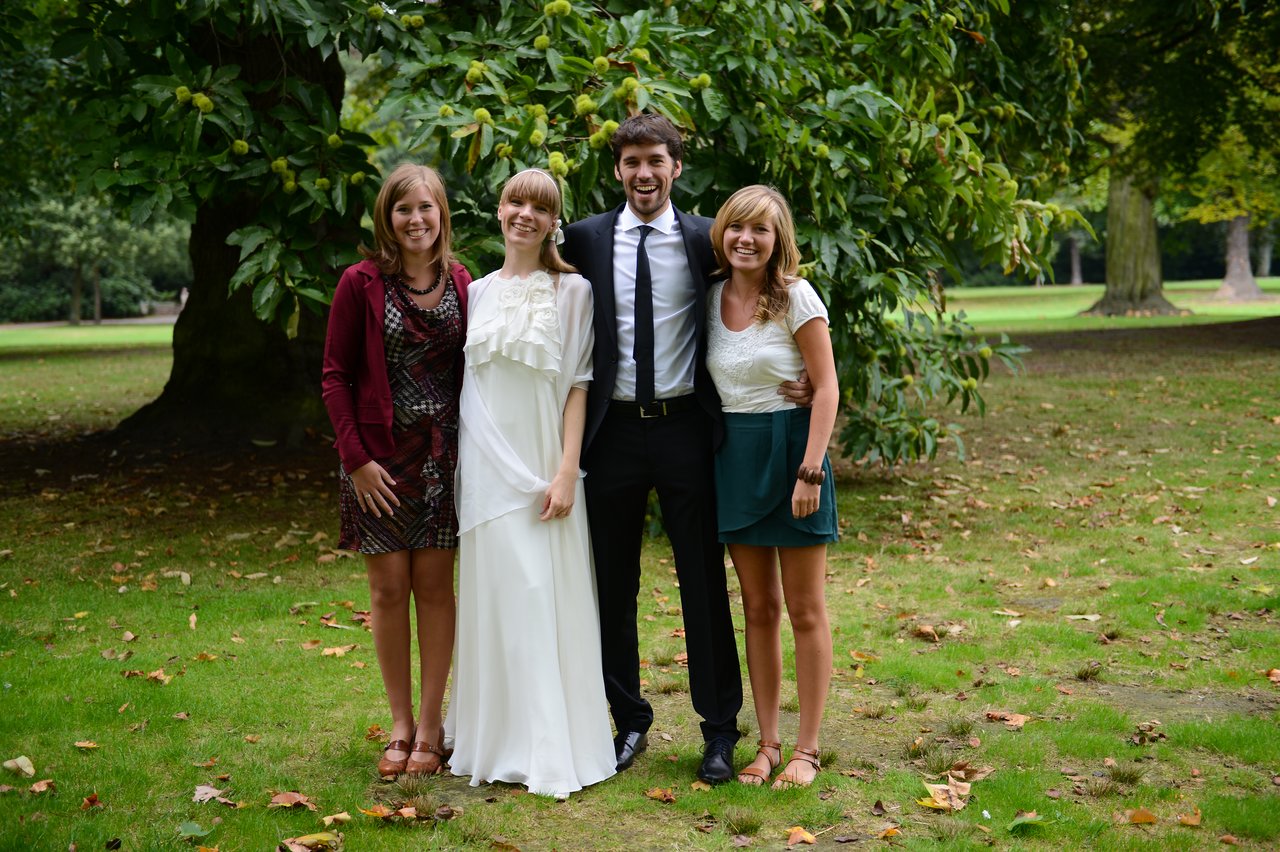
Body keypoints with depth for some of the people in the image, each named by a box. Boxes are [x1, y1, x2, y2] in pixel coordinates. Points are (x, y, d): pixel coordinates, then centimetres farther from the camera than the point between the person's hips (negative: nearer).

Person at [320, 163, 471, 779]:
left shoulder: (459, 283, 4)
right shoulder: (362, 282, -6)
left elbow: (469, 369, 9)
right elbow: (335, 374, -4)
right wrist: (355, 457, -10)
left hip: (443, 451, 2)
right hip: (381, 453, -2)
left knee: (435, 584, 5)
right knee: (389, 587, 4)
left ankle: (430, 728, 15)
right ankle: (400, 724, 18)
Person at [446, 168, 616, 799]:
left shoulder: (572, 291, 1)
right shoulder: (475, 293, 11)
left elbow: (577, 384, -4)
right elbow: (462, 385, 12)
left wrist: (566, 471, -12)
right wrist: (457, 471, 5)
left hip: (543, 464, -3)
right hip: (486, 467, 3)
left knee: (547, 598, -2)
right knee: (495, 596, 6)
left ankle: (554, 747, 7)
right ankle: (501, 740, 17)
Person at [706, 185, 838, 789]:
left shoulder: (795, 297, -8)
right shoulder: (712, 298, 6)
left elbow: (826, 388, -11)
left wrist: (810, 470, -17)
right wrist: (711, 456, 5)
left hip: (790, 446, -5)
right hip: (734, 456, 5)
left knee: (804, 610, 2)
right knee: (758, 608, 9)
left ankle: (807, 749, 11)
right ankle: (768, 743, 17)